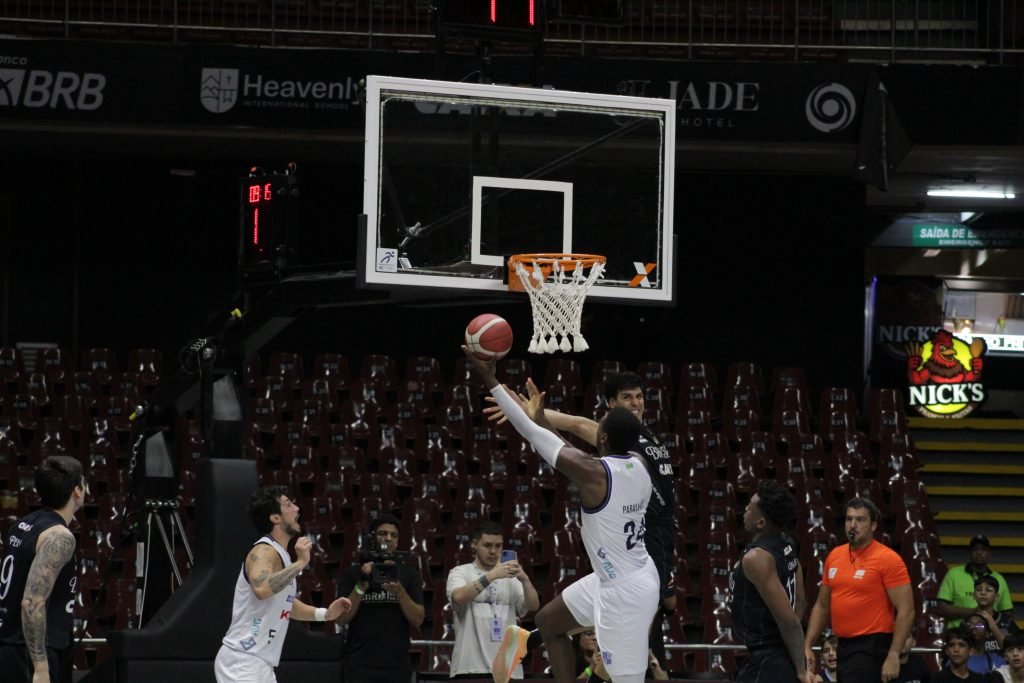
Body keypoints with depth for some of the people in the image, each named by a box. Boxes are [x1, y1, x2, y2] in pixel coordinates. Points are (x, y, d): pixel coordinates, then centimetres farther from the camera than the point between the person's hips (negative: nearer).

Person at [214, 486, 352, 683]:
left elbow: (286, 604, 31)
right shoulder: (264, 551, -14)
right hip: (242, 661, -11)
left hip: (260, 665, 11)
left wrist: (325, 613, 18)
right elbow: (262, 589, -37)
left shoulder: (280, 554, 17)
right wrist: (300, 563, -28)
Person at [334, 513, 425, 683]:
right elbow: (340, 619, -2)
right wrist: (361, 585, -13)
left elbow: (417, 620, 2)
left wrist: (399, 591, -15)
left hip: (397, 666, 2)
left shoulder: (409, 574, 9)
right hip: (361, 666, -2)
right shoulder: (352, 573, 5)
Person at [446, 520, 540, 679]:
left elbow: (533, 605, 0)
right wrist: (492, 575, -26)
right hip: (471, 668, -4)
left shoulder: (510, 577, 15)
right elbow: (458, 597, -18)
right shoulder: (461, 572, 4)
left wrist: (524, 579, -20)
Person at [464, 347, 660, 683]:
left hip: (624, 590, -9)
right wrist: (540, 418, 23)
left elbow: (531, 433, -15)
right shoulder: (639, 466, -1)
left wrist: (491, 382, -7)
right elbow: (573, 454, 18)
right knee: (549, 621, 25)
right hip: (622, 576, 9)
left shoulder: (594, 472, -23)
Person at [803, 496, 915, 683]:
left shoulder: (888, 559, -10)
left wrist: (893, 655, -20)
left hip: (872, 647, -7)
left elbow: (906, 611, -14)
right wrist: (807, 646, 11)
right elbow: (821, 606, 19)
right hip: (844, 646, 7)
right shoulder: (834, 556, 10)